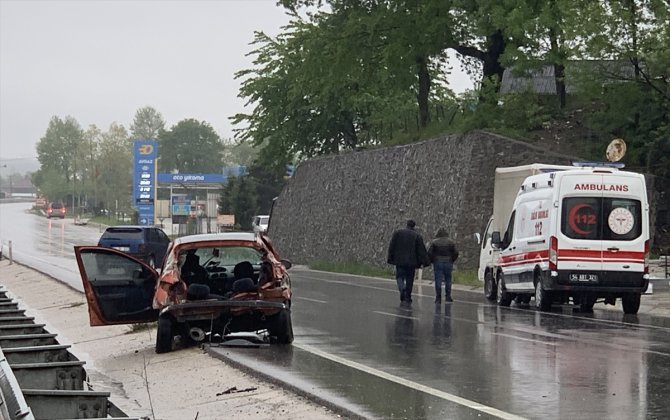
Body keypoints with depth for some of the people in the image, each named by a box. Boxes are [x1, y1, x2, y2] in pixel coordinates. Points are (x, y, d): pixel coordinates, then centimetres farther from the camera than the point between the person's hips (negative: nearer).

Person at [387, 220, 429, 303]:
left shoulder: (397, 233, 4)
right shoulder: (417, 236, 1)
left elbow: (392, 247, 2)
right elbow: (422, 250, -2)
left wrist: (390, 258, 6)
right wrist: (425, 261, -1)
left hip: (400, 261, 0)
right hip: (411, 261, 0)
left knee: (400, 276, 6)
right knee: (409, 278, 7)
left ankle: (402, 288, -23)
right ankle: (408, 296, 7)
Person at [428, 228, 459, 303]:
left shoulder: (434, 242, 0)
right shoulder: (451, 242, 5)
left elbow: (429, 253, -8)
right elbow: (456, 253, -1)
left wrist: (432, 261, 5)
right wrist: (452, 261, 11)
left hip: (437, 263, -1)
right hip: (448, 263, 1)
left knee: (438, 281, -1)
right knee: (448, 280, 11)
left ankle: (438, 298, -4)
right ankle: (448, 296, 8)